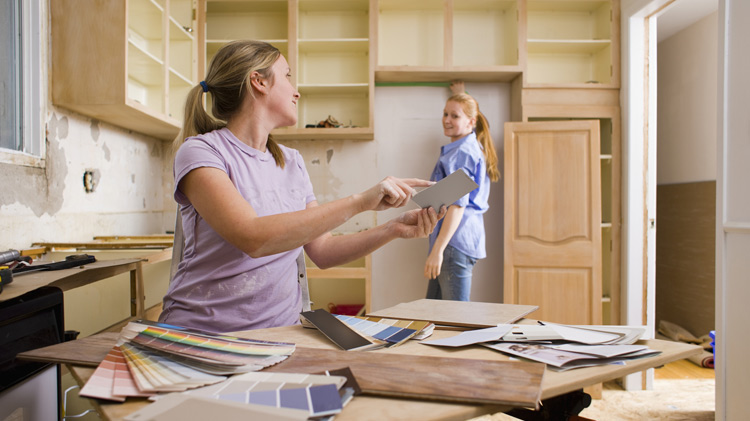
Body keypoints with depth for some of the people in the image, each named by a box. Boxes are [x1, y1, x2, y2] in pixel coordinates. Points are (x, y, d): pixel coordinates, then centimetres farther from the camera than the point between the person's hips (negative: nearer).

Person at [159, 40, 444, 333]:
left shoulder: (292, 162, 12)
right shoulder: (199, 150, -8)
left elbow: (322, 251, 10)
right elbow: (253, 238, -24)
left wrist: (394, 229, -3)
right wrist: (359, 202, -25)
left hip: (280, 328, 5)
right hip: (202, 333, -4)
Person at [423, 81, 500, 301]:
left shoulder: (462, 153, -13)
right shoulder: (474, 146, 16)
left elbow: (457, 205, -21)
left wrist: (437, 249, -24)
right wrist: (460, 94, 51)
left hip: (455, 241, -10)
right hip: (458, 240, 10)